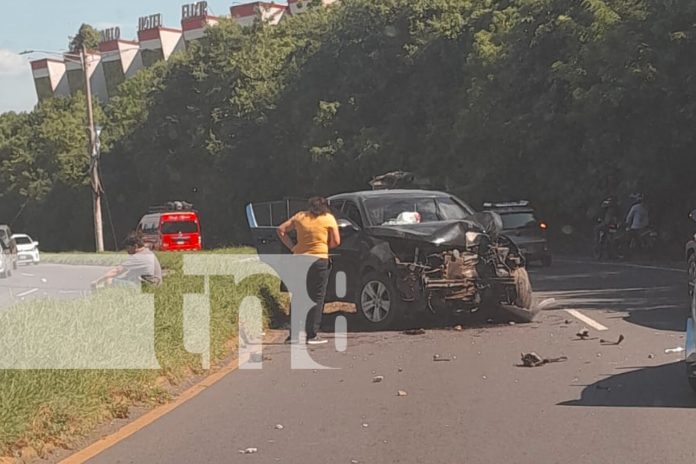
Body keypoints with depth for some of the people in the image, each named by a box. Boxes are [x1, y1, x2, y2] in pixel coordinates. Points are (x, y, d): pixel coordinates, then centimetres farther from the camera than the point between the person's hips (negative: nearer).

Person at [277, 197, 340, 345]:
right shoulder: (329, 218, 2)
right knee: (317, 298, 2)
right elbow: (336, 241, -1)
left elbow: (281, 230, 10)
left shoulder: (300, 216, 11)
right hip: (319, 260, -4)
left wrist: (292, 247, 10)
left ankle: (294, 333, 9)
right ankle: (312, 335, -1)